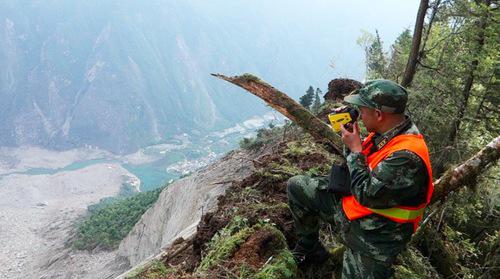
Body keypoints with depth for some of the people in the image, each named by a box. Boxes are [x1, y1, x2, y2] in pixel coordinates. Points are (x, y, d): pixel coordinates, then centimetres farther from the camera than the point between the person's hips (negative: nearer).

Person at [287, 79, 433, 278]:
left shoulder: (408, 156, -31)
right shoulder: (385, 132, -3)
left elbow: (367, 195, -28)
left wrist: (355, 149, -21)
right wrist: (349, 138, -4)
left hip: (375, 232, -8)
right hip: (349, 204, 8)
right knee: (296, 186, 6)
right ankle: (310, 247, 21)